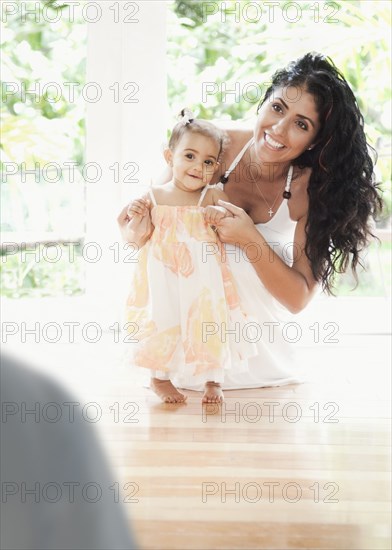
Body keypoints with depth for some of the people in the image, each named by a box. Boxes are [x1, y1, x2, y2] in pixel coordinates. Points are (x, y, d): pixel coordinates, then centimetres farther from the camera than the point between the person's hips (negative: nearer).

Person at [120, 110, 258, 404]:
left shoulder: (214, 196, -2)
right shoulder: (153, 197, 1)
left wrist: (224, 214, -20)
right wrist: (138, 220, -12)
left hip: (203, 279, 0)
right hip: (163, 279, 0)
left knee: (208, 323, -1)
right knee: (163, 323, 3)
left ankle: (213, 380, 19)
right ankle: (161, 377, 25)